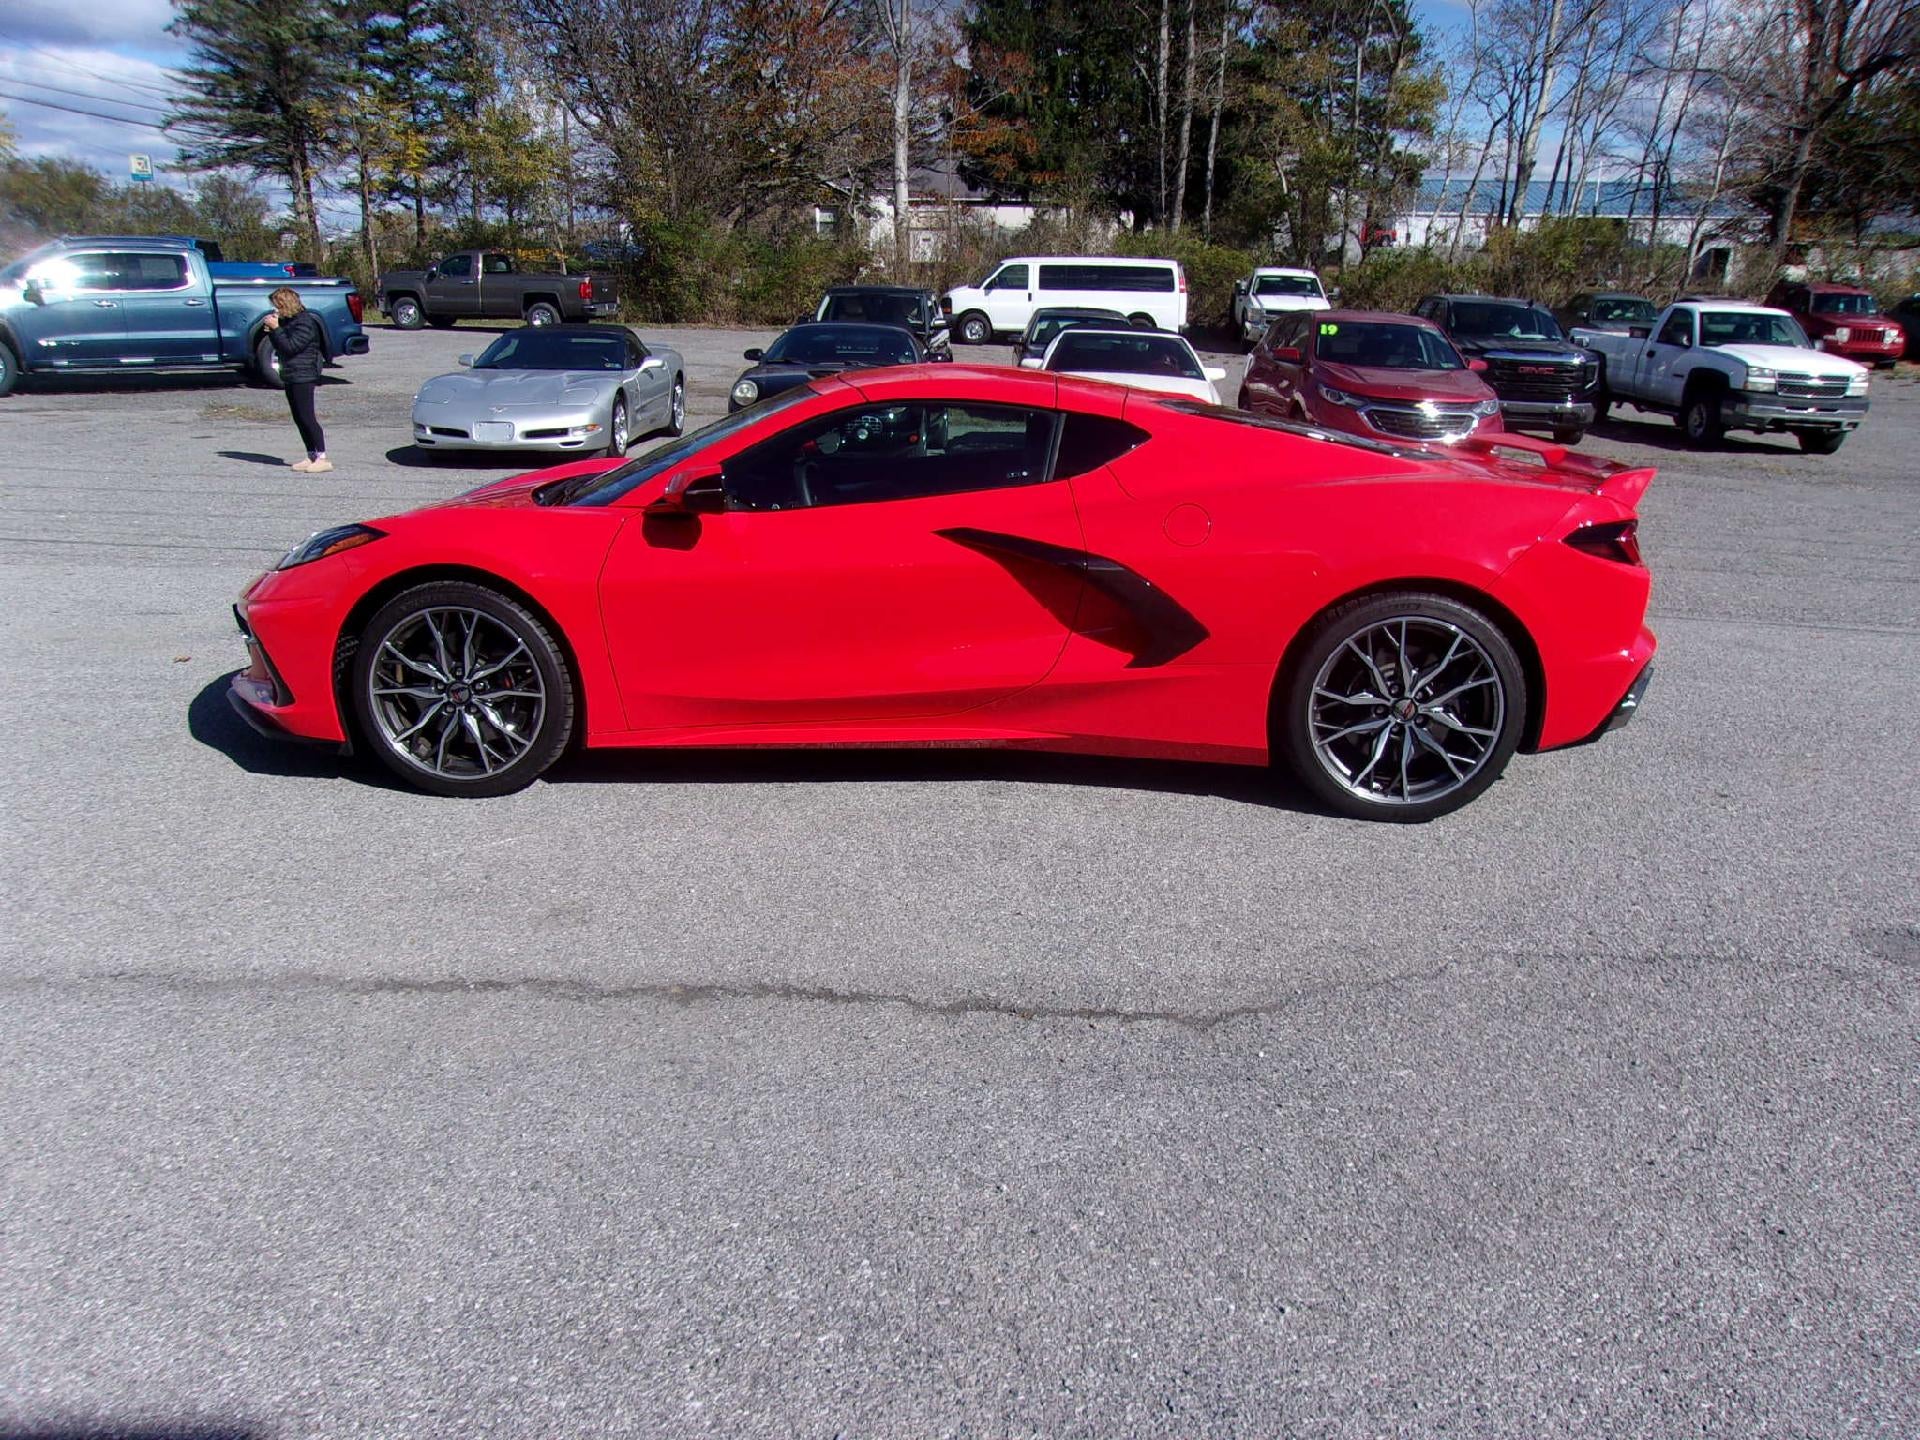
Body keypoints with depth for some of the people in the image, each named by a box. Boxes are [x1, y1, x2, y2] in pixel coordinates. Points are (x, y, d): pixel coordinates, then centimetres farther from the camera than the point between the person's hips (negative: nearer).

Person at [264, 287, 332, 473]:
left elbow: (290, 347, -19)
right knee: (299, 419, 9)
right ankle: (311, 456, 13)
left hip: (303, 376, -10)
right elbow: (281, 346, 18)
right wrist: (271, 330, 4)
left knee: (307, 417, -11)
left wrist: (276, 328, -16)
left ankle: (322, 458, -10)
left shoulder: (305, 322, -13)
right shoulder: (289, 321, 16)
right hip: (291, 376, 10)